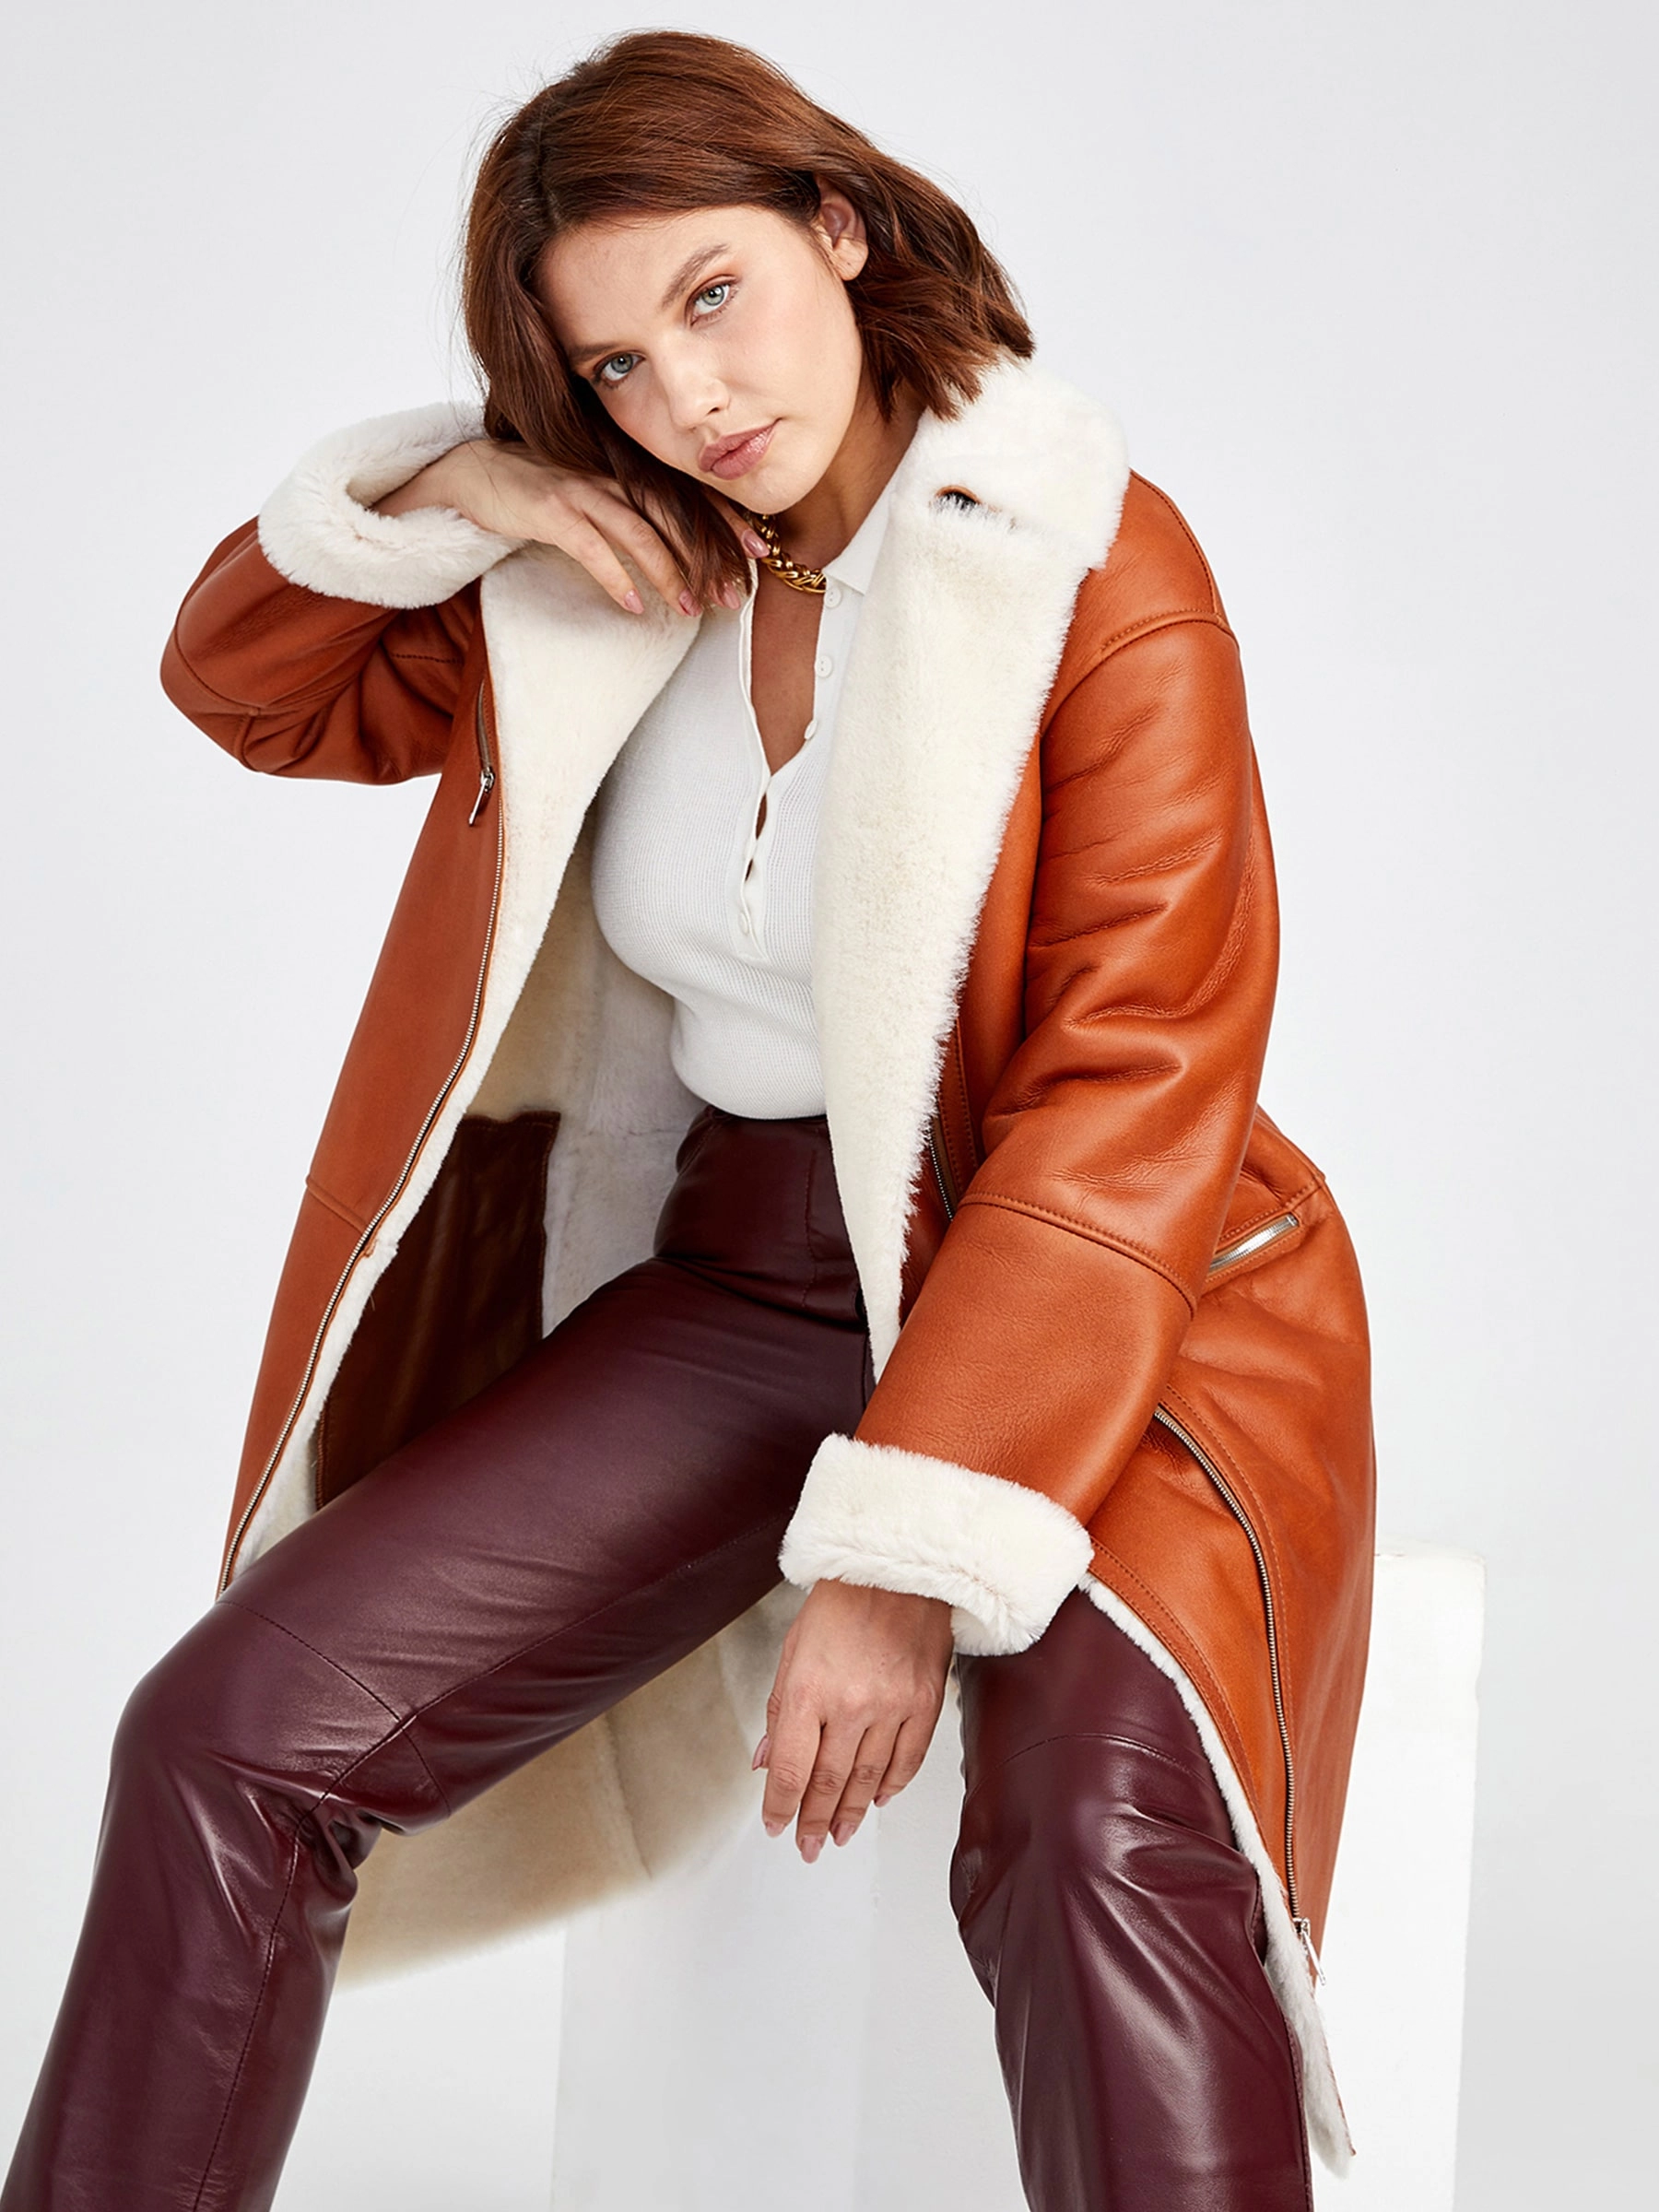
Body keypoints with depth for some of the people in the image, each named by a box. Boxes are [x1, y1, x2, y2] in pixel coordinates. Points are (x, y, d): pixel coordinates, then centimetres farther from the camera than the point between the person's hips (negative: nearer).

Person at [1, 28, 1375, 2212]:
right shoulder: (615, 573, 7)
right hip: (730, 1288, 5)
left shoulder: (1096, 568, -10)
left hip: (1090, 1295, -4)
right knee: (230, 1729, -13)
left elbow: (1132, 1095, -16)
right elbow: (252, 683, 20)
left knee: (1098, 1817, -35)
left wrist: (909, 1548, -25)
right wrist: (434, 494, -3)